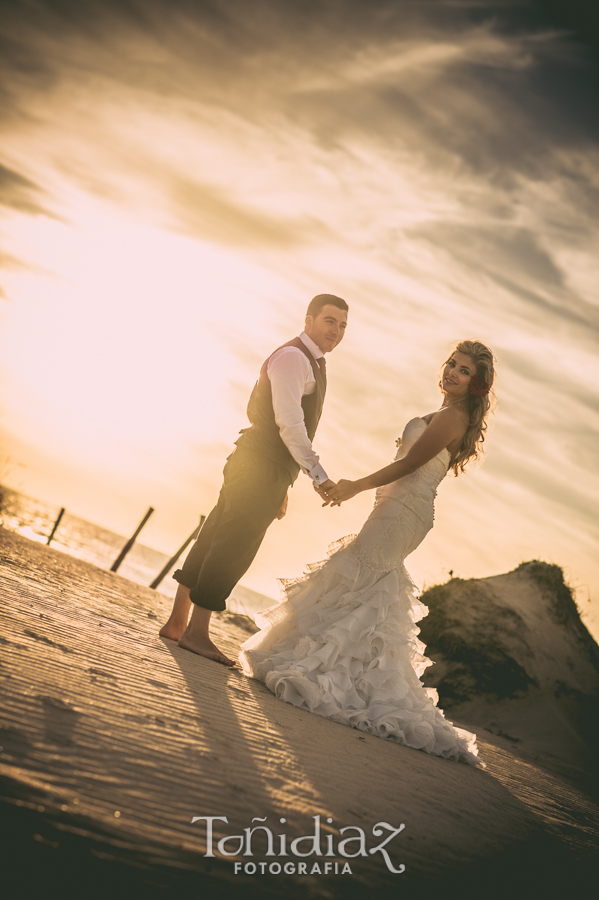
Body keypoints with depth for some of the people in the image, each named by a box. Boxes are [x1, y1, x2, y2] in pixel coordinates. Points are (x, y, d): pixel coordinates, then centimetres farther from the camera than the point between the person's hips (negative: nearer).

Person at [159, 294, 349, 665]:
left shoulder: (312, 364, 22)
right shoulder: (292, 357, -11)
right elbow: (289, 424, -20)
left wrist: (282, 487, 23)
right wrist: (319, 475, -23)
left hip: (268, 471, 10)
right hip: (261, 468, -10)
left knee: (215, 541, 12)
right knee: (231, 548, -7)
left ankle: (177, 623, 18)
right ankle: (196, 632, -1)